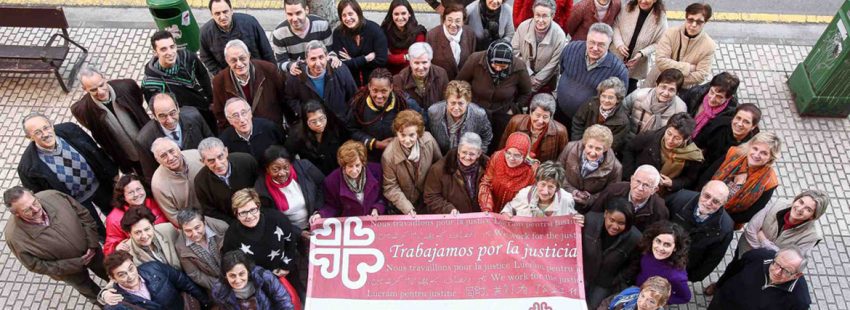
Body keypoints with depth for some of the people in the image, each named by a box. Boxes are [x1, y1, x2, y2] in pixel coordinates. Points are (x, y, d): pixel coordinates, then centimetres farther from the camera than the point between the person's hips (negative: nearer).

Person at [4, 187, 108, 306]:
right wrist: (76, 264, -21)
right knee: (90, 290, 28)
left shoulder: (52, 196, -30)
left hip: (90, 251, 2)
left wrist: (92, 244, -16)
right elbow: (37, 265, -21)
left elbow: (84, 215, -13)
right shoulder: (14, 236, -34)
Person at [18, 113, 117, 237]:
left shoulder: (69, 130, -24)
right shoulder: (28, 166, -32)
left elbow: (96, 152, -7)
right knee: (98, 232, 19)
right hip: (76, 202, -3)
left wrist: (113, 174, 1)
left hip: (99, 184, 3)